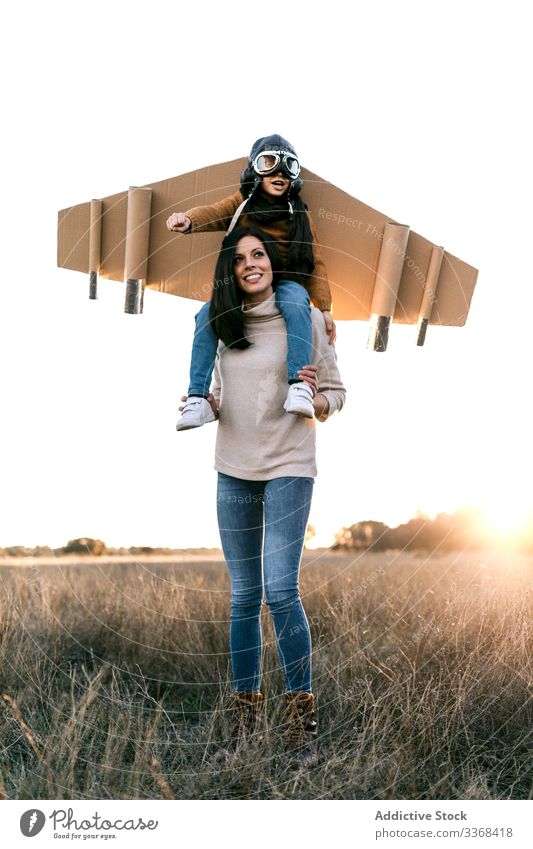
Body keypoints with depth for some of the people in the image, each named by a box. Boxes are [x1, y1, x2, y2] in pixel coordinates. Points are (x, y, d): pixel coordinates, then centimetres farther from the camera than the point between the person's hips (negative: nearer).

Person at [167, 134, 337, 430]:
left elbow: (315, 262, 9)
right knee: (207, 313, -27)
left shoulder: (299, 214, 14)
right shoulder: (240, 204, 12)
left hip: (286, 284, -1)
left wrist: (325, 308, -5)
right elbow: (212, 213, -9)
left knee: (295, 301, -36)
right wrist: (188, 220, -35)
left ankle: (299, 384, -45)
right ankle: (198, 398, -26)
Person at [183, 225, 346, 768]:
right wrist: (208, 405, -1)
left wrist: (315, 400, -20)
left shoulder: (304, 318, -3)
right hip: (233, 471, 4)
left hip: (288, 468, -4)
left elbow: (336, 393, 1)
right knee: (243, 597, 8)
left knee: (280, 590, -13)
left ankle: (302, 717, 2)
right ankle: (246, 715, 20)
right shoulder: (223, 325, 10)